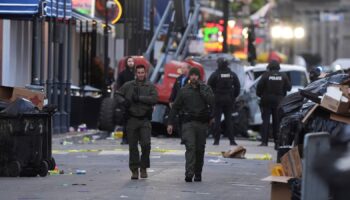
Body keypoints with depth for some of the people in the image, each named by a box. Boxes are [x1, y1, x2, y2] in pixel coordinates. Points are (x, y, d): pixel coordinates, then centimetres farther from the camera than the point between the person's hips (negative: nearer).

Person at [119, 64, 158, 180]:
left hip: (145, 119, -1)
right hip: (131, 119, 1)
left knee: (146, 144, -11)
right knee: (133, 146, 2)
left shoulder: (150, 86, 5)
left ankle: (143, 168, 5)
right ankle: (134, 170, 9)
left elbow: (154, 99, -10)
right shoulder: (128, 86, 9)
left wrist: (139, 98, -15)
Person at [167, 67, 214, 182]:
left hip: (202, 123, 1)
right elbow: (175, 107, 12)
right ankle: (189, 173, -23)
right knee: (190, 147, -15)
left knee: (200, 149, 6)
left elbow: (211, 101, -11)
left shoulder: (206, 89, 7)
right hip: (188, 123, -1)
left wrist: (200, 89, -10)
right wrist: (170, 123, 6)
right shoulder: (184, 90, 9)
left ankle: (198, 173, 17)